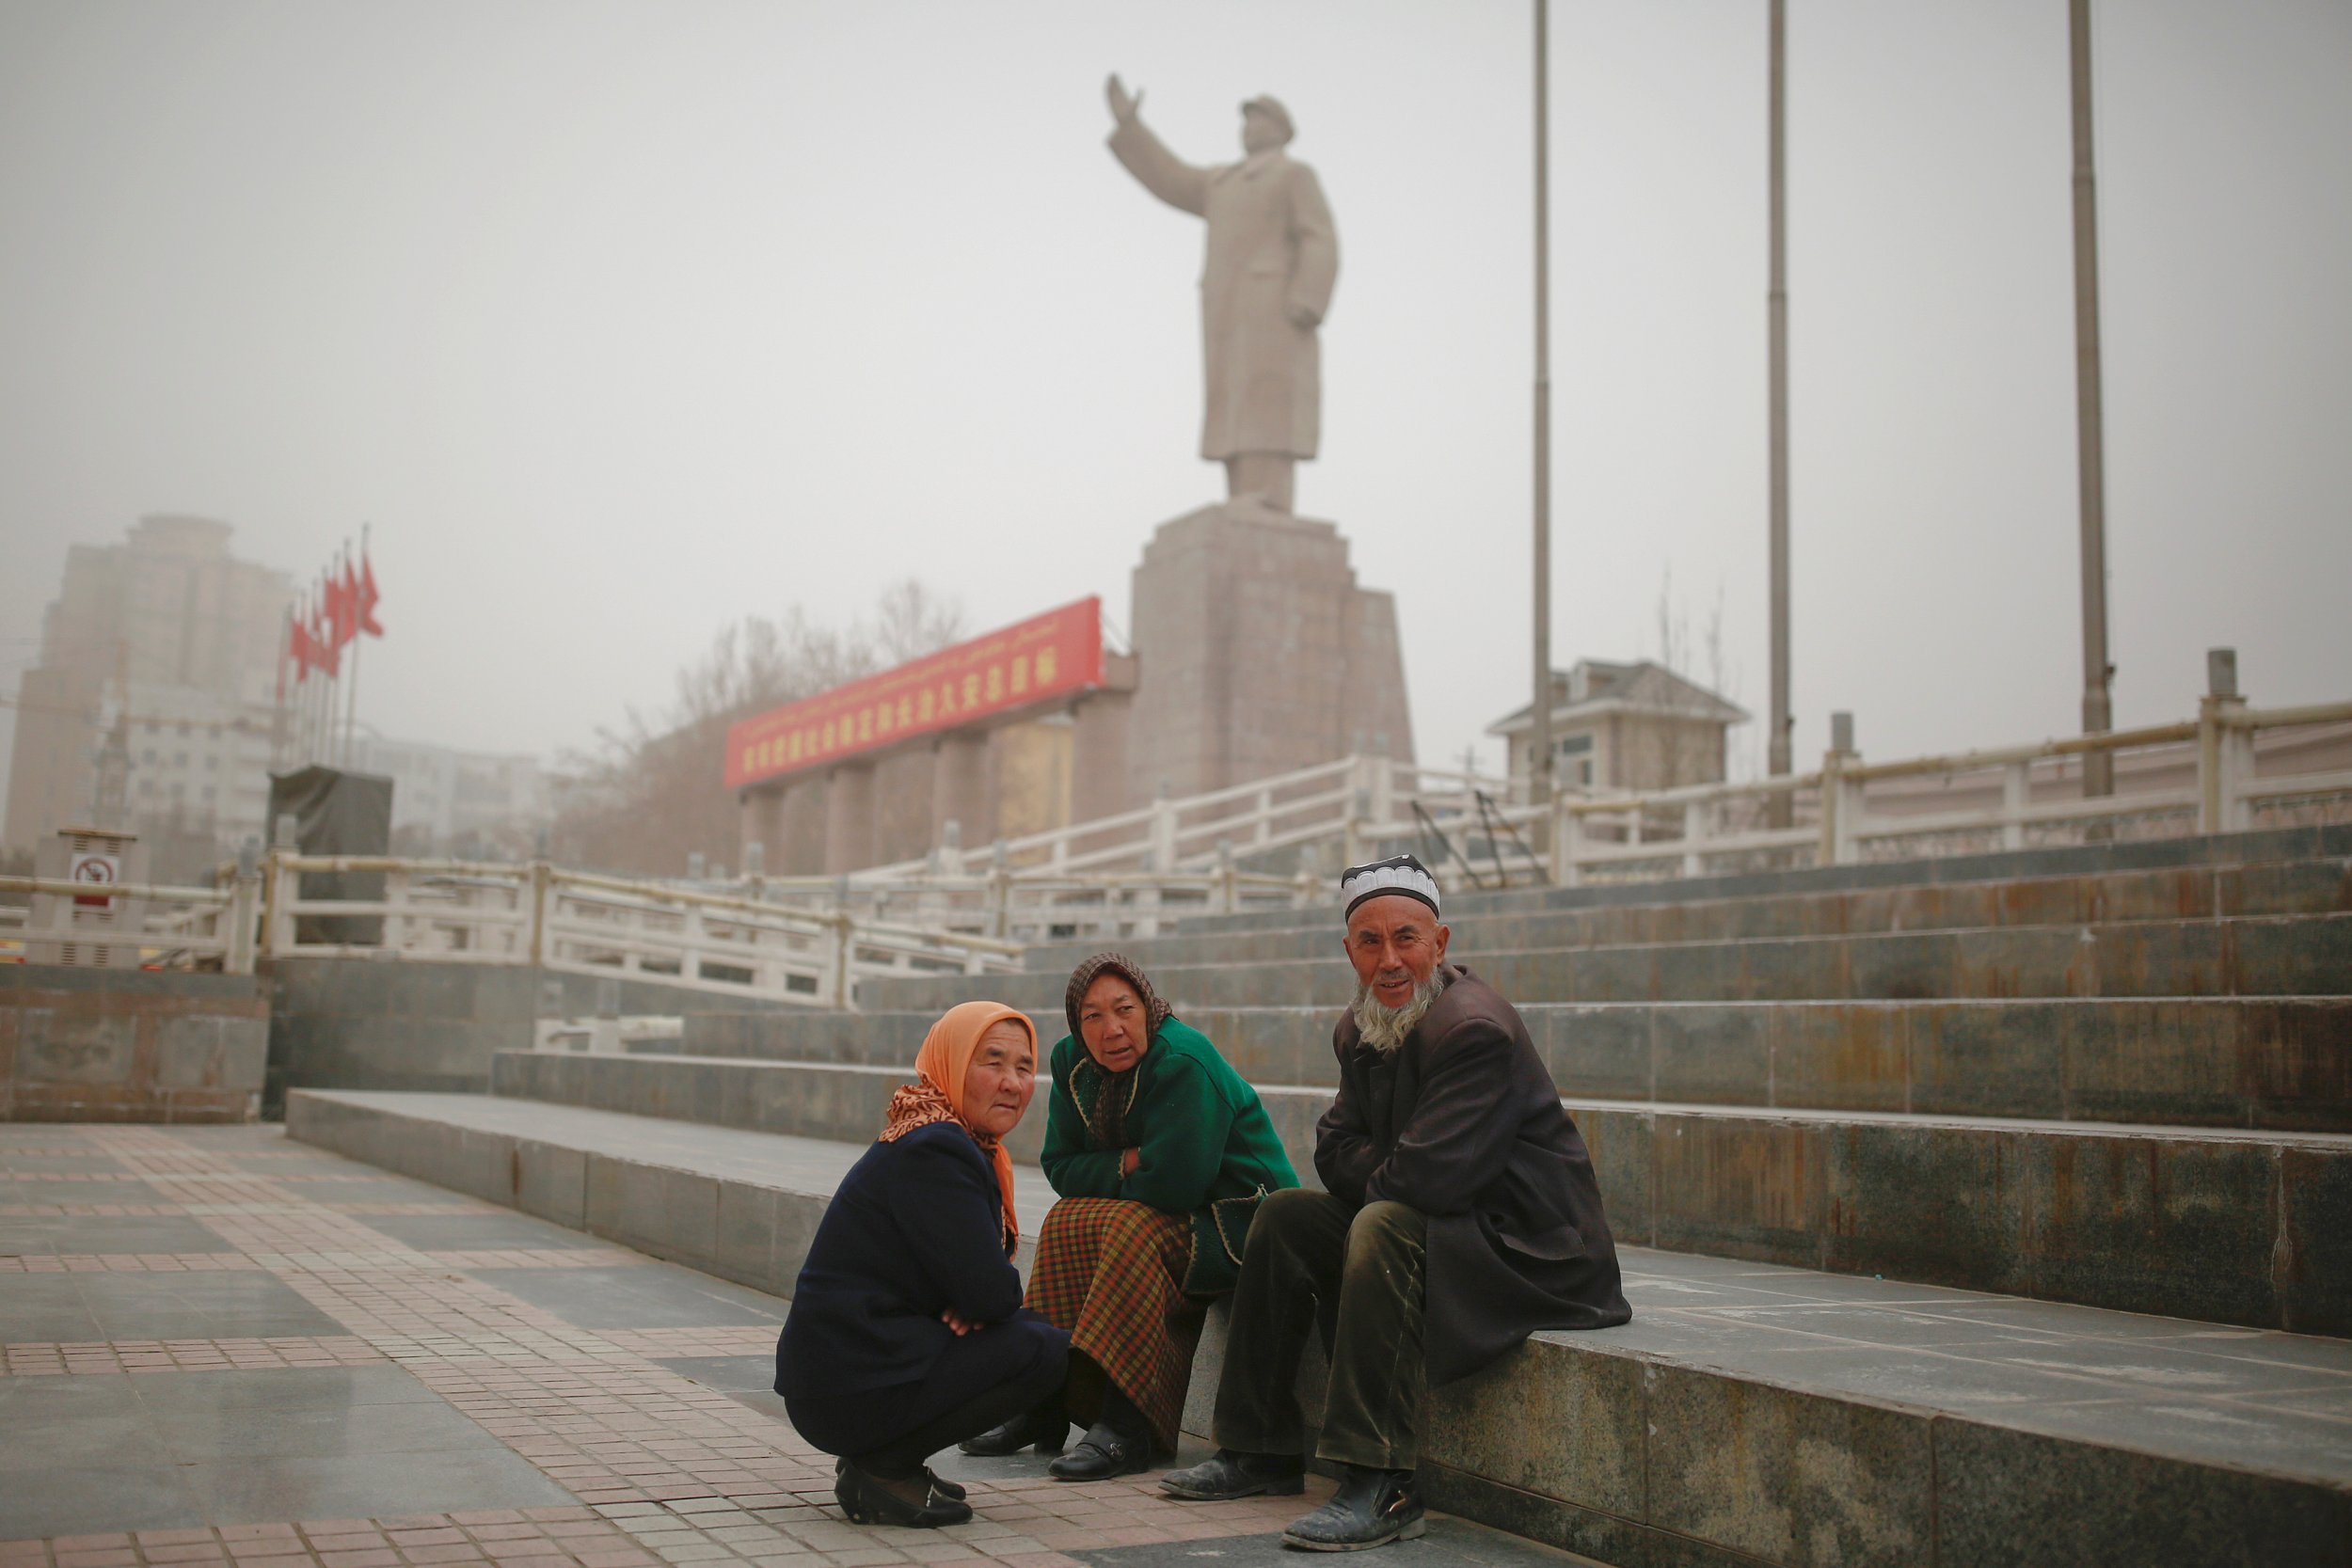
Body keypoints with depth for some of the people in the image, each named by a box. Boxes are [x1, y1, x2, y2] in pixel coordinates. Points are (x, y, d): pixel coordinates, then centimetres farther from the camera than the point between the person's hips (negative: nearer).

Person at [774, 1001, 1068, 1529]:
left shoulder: (964, 1145, 13)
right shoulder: (933, 1153, -19)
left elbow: (978, 1281, 16)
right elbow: (991, 1292, -22)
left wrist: (971, 1305, -6)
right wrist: (972, 1306, 1)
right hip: (852, 1389, -10)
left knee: (1036, 1329, 16)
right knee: (1045, 1351, -10)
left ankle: (887, 1459, 12)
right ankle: (879, 1471, -6)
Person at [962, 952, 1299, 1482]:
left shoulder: (1184, 1062, -23)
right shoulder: (1073, 1062, 1)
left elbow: (1174, 1184, -26)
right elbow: (1061, 1168, 3)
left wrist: (1107, 1178, -8)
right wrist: (1127, 1164, -15)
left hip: (1240, 1216, -8)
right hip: (1173, 1215, 8)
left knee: (1133, 1231, -31)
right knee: (1065, 1223, -13)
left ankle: (1127, 1427, -29)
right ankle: (1045, 1405, -10)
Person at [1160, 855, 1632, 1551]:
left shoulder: (1476, 1029, -23)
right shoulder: (1359, 1032, 7)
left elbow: (1430, 1176, -28)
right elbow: (1335, 1151, 7)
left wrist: (1376, 1183, -7)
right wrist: (1390, 1176, -13)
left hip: (1531, 1251, -9)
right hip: (1444, 1223, 9)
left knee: (1384, 1227, -33)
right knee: (1284, 1217, 5)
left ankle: (1380, 1485, -33)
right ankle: (1261, 1452, 9)